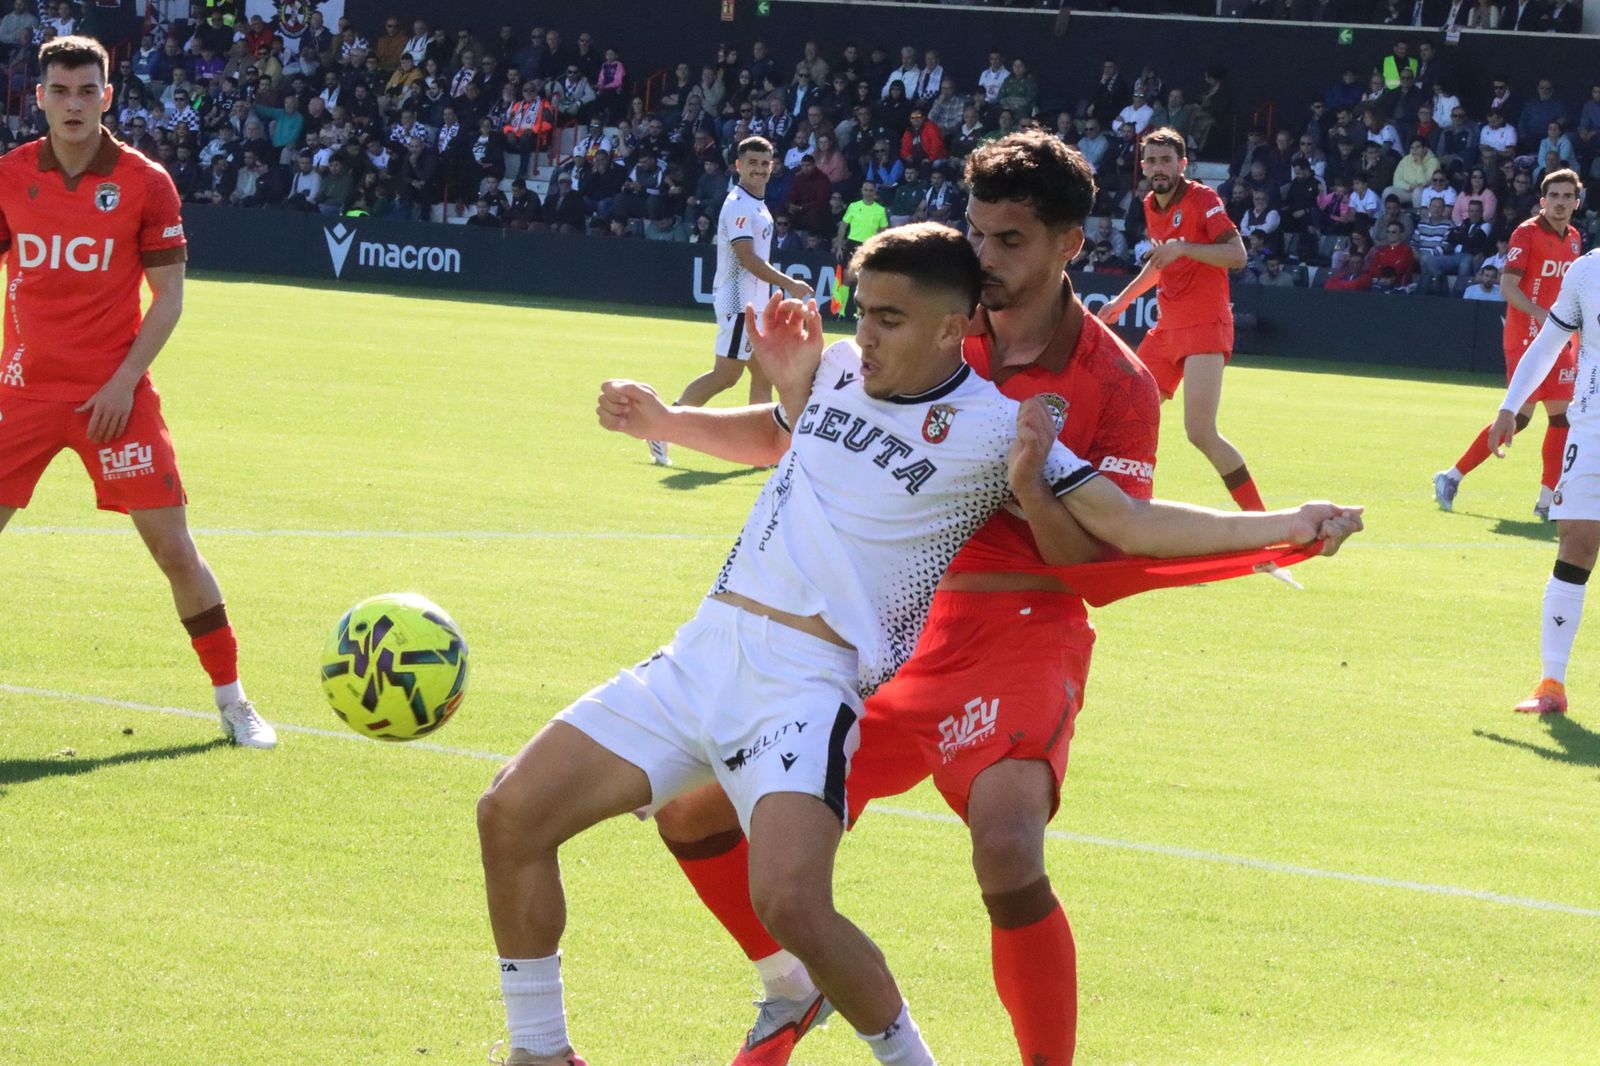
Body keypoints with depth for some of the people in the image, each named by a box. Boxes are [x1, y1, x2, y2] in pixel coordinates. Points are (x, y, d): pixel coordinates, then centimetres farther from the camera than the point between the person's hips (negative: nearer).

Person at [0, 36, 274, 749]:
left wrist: (124, 381, -10)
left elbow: (168, 296, -1)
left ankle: (231, 699, 9)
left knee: (174, 549, -3)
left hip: (114, 396, -2)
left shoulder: (145, 183, -4)